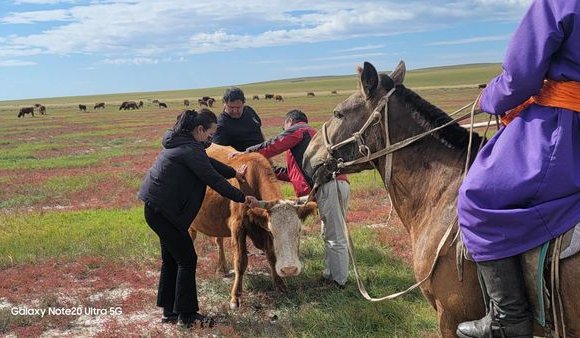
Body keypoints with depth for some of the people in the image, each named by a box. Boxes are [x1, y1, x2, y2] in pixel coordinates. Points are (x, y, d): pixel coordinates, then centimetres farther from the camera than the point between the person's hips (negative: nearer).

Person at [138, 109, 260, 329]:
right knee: (187, 260, -1)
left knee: (171, 259, 17)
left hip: (155, 208, 10)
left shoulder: (179, 142, 14)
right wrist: (242, 198, -13)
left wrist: (234, 173, 30)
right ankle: (187, 316, 9)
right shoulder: (190, 150, -17)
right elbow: (214, 179, -19)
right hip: (163, 211, -10)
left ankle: (169, 311, 27)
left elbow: (208, 163, 23)